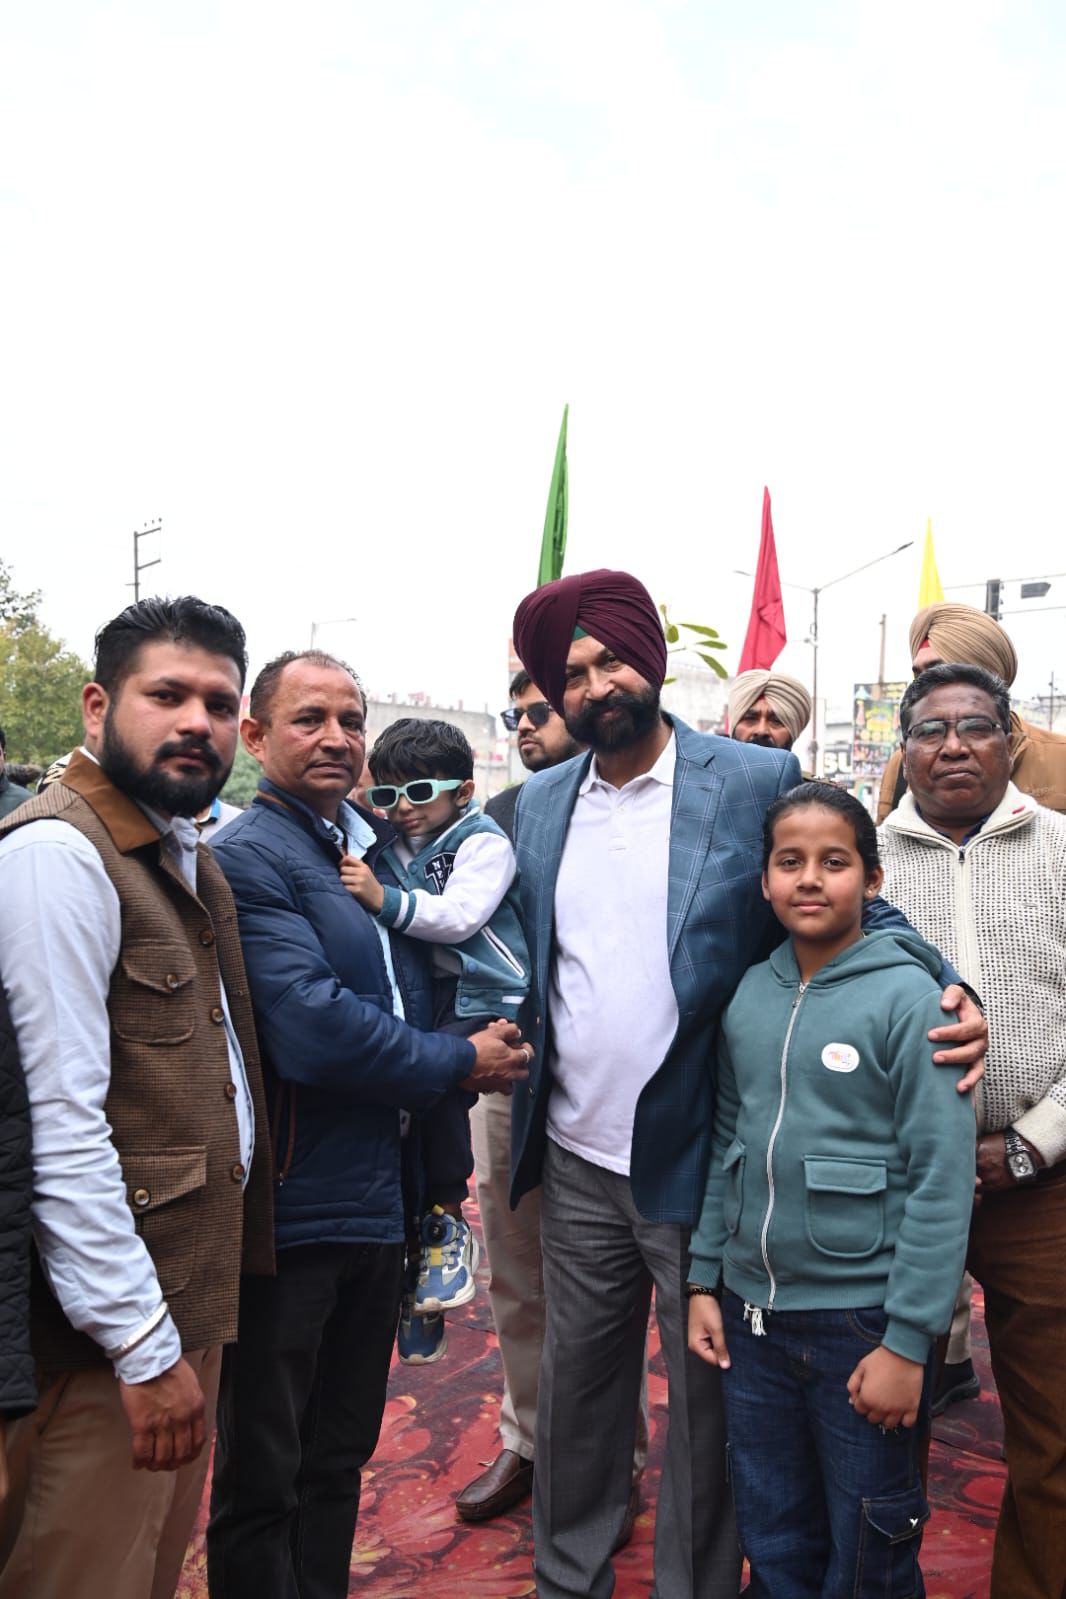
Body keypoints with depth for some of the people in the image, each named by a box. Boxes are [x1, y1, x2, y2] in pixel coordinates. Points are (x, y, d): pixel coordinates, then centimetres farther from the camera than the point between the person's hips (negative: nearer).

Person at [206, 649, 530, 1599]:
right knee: (264, 1478, 11)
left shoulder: (378, 850, 10)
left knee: (340, 1458, 22)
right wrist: (460, 1064, -12)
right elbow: (312, 1029, -26)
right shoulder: (246, 859, -16)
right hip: (290, 1213, -8)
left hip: (379, 1204, 8)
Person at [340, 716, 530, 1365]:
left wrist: (386, 900, -29)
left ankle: (448, 1221, -9)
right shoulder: (389, 848, 13)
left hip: (488, 996, -6)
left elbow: (460, 917, -19)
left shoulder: (484, 841, -5)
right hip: (425, 1001, 6)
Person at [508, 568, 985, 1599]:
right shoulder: (540, 803, 6)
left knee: (705, 1403, 14)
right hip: (578, 1164, 4)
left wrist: (948, 991, -19)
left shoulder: (757, 781, -7)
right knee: (576, 1387, 19)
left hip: (702, 1160, -4)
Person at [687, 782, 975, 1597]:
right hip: (752, 1313, 5)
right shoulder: (750, 993, 2)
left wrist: (907, 1342, -15)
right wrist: (705, 1280, 7)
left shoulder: (908, 997, -13)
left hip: (862, 1319, -4)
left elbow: (942, 1180, -14)